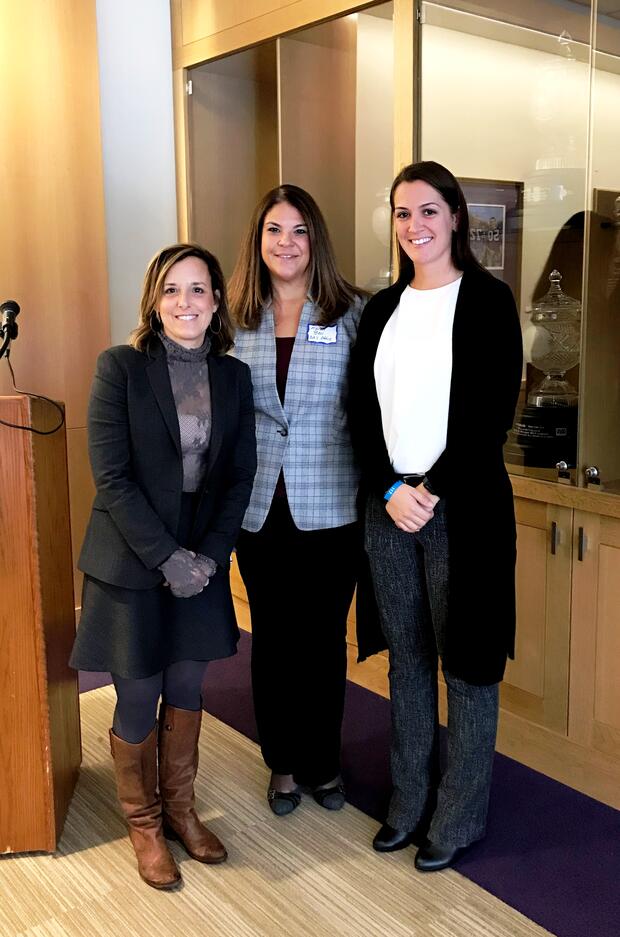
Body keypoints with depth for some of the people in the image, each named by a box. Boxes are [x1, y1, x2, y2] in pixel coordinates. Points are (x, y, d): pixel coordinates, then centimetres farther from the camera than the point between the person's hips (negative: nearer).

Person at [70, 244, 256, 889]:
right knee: (138, 702, 7)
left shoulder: (234, 377, 3)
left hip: (202, 563, 4)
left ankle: (179, 808, 35)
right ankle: (143, 823, 29)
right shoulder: (120, 367, -9)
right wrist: (166, 557, -17)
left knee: (186, 691, 14)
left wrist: (211, 555, -8)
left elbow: (241, 475, 3)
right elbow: (111, 477, -13)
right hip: (131, 565, -3)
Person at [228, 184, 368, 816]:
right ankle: (283, 763, 32)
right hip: (260, 507, 2)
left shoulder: (351, 312, -2)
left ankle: (323, 762, 32)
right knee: (271, 637, 13)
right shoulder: (237, 317, 4)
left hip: (330, 505, -2)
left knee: (324, 636, 11)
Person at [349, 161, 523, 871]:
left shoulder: (487, 300, -4)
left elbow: (492, 411, -11)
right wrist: (391, 489, -8)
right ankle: (409, 802, 29)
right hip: (390, 503, 5)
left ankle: (459, 816, 23)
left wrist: (433, 490, -15)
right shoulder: (383, 308, 10)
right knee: (406, 655, 14)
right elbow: (363, 409, 6)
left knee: (466, 660, 6)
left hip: (462, 505, -5)